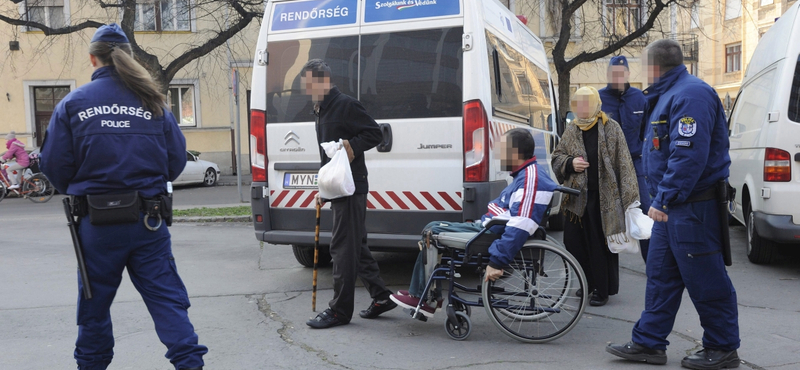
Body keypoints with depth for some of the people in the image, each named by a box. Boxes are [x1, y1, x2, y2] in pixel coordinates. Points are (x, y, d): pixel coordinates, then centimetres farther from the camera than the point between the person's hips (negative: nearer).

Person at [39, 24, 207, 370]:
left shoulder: (72, 103, -1)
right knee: (167, 299, 4)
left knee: (95, 303, 17)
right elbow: (177, 159, 4)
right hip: (148, 223, 1)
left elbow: (55, 167, -3)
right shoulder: (153, 103, 3)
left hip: (96, 224, 0)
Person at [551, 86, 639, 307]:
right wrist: (570, 163, -6)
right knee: (573, 242, 8)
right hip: (577, 198, 5)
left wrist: (628, 195, -10)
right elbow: (556, 157, 17)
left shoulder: (611, 128, -3)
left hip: (603, 198, -5)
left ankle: (602, 289, 15)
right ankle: (589, 282, 27)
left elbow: (623, 164, -5)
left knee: (601, 245, 1)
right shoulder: (571, 131, 11)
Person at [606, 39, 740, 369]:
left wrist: (664, 199, -24)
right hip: (671, 207, 10)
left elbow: (689, 155, -26)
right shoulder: (667, 95, 16)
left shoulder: (690, 95, -17)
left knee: (705, 282, 1)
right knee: (660, 276, 13)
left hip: (693, 208, -10)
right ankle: (648, 343, 21)